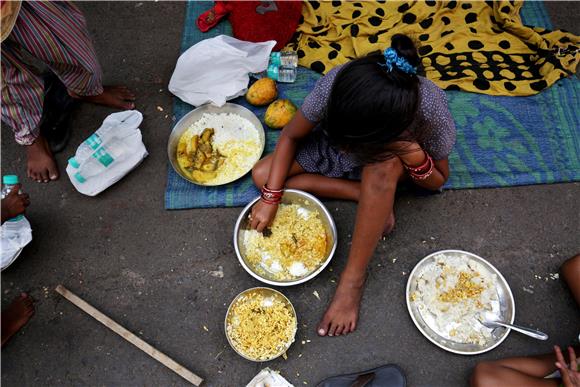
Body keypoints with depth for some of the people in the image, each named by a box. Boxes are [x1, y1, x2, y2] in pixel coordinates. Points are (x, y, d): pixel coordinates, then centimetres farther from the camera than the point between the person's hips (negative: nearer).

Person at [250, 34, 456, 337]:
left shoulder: (432, 113, -37)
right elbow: (291, 135, -18)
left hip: (392, 161, -2)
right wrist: (270, 199, -23)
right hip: (335, 141, 3)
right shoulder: (334, 86, -37)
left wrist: (414, 155, -40)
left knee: (383, 164, -41)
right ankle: (370, 197, -9)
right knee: (261, 176, -13)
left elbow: (438, 182, -17)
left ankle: (354, 278, -23)